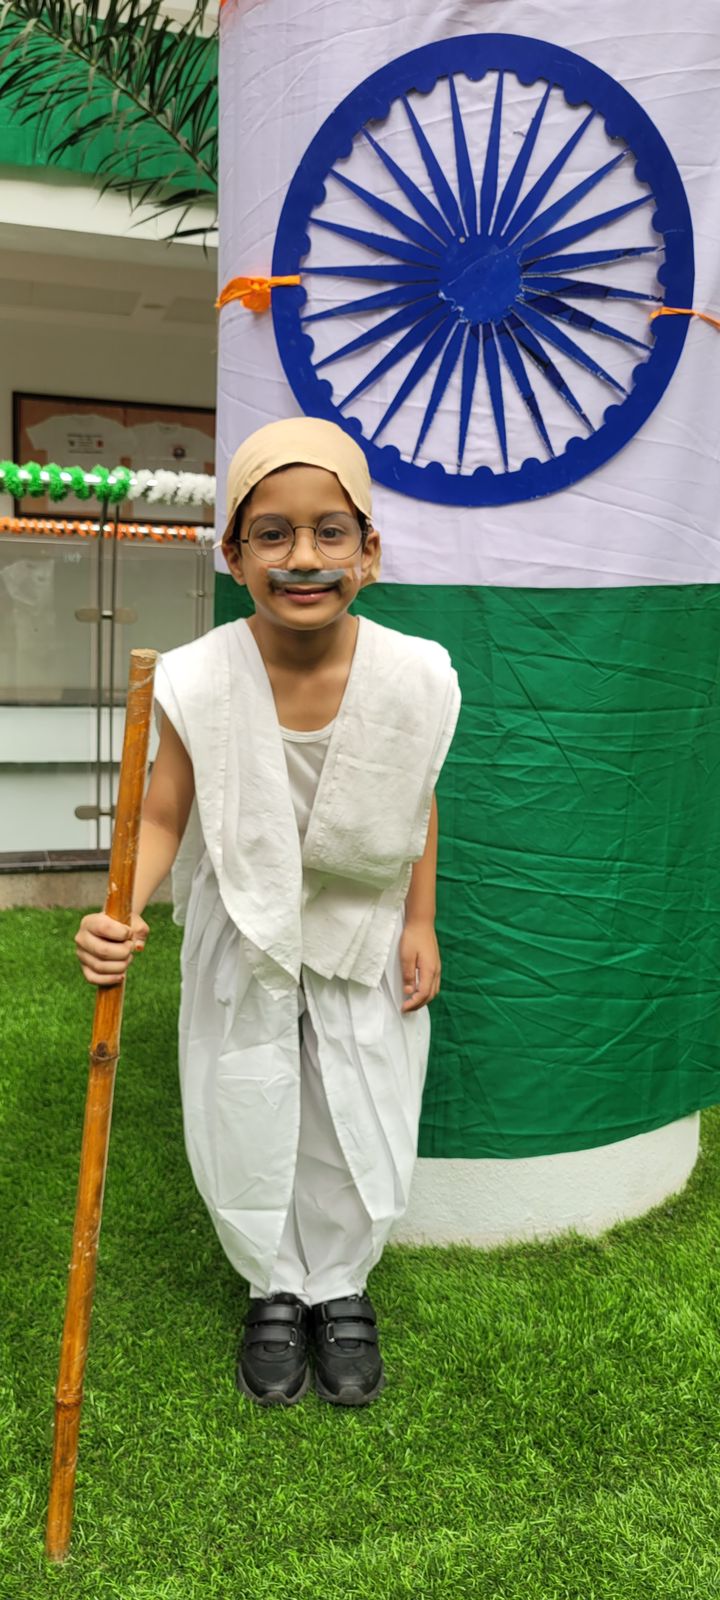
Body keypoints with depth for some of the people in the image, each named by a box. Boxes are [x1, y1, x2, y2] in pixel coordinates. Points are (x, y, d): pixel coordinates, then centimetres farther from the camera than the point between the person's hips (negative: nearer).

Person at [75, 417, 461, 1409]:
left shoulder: (417, 677, -19)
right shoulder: (198, 683, -23)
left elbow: (421, 806, -2)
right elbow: (165, 821, -13)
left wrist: (419, 923, 1)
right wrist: (119, 915, -30)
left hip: (365, 935, 1)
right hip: (243, 938, 0)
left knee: (364, 1131, 12)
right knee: (245, 1133, 12)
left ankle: (340, 1287, 41)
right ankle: (274, 1290, 41)